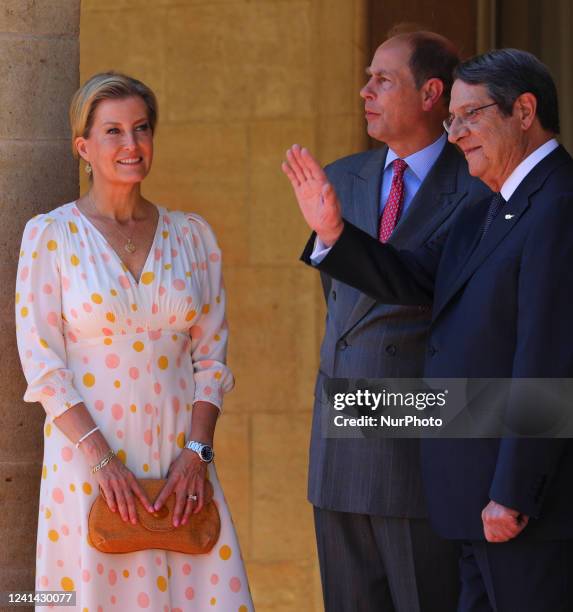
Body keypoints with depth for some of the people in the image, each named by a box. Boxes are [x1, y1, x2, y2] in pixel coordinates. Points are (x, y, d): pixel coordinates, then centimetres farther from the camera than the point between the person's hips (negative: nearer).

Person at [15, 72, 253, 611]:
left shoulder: (191, 235, 10)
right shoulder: (51, 235, 0)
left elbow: (211, 357, 9)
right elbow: (42, 363, -5)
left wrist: (197, 451, -5)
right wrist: (100, 459, -14)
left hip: (179, 462, 3)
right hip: (87, 458, -3)